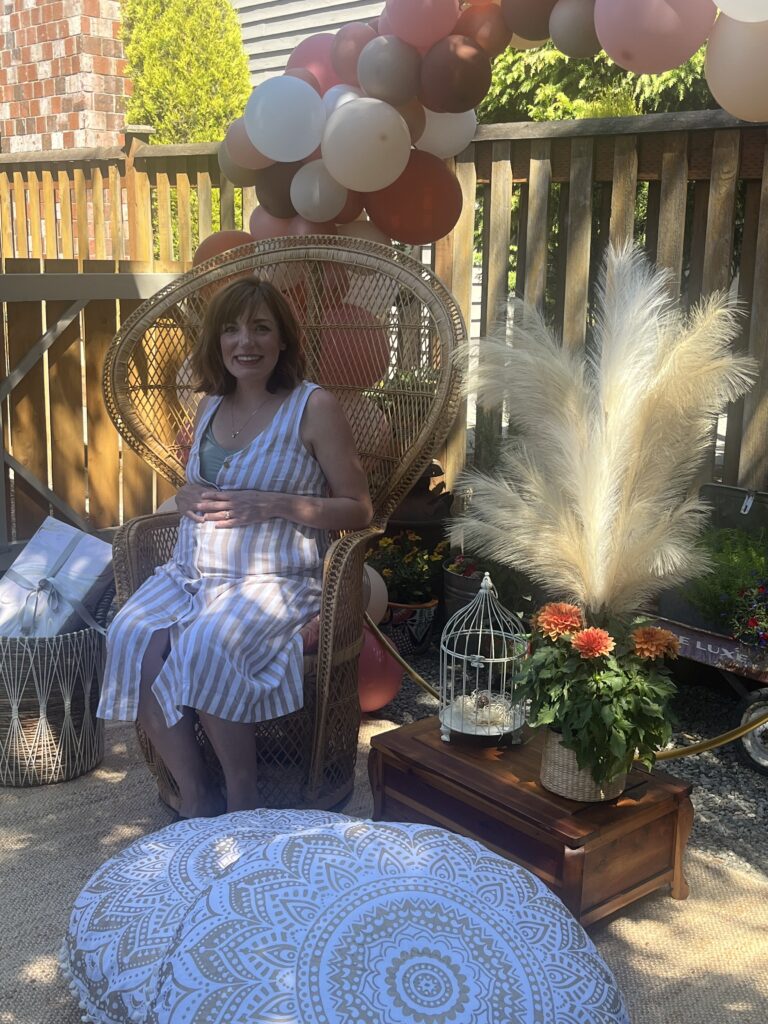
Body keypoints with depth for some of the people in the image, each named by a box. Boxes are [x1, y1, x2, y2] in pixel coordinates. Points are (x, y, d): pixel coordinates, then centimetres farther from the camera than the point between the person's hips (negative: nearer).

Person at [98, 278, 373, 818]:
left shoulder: (315, 407, -4)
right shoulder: (210, 405, 14)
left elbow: (359, 510, -4)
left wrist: (271, 504, -16)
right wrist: (188, 495, 3)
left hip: (273, 580, -6)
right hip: (190, 571, 6)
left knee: (205, 648, -34)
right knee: (132, 637, -24)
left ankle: (244, 800, -11)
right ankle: (195, 797, -11)